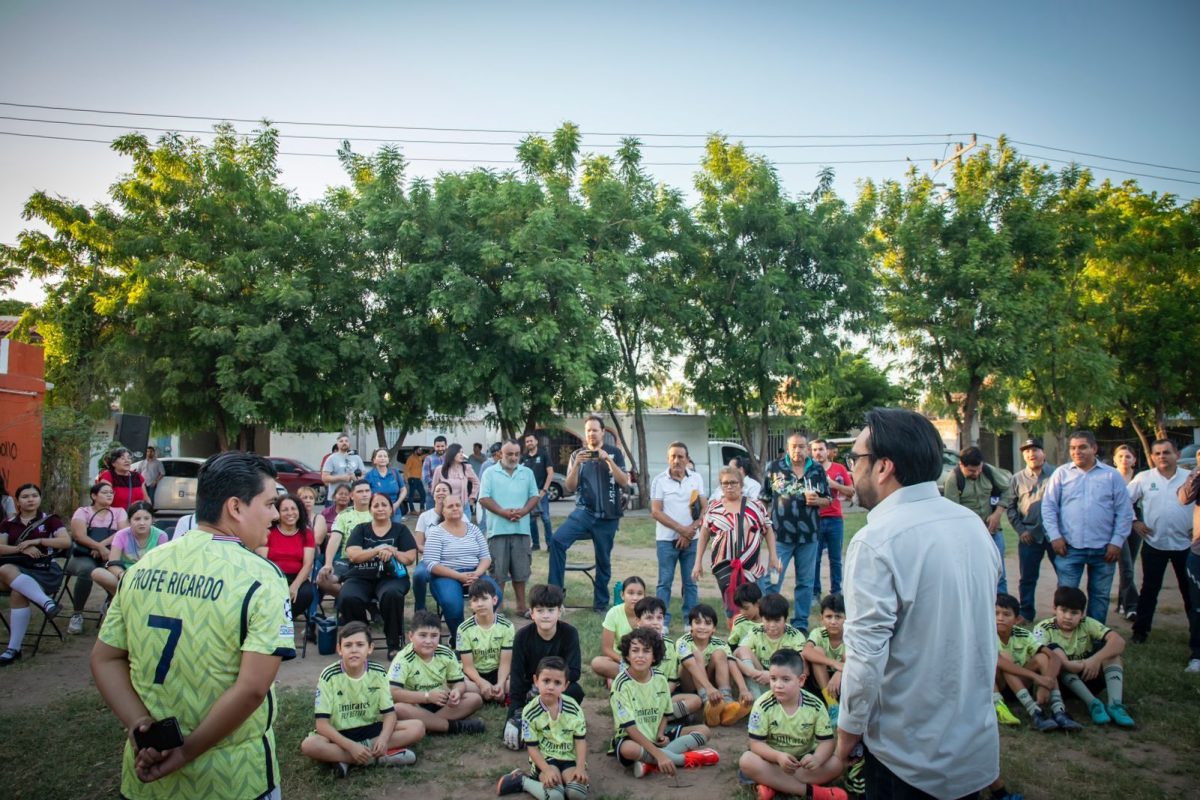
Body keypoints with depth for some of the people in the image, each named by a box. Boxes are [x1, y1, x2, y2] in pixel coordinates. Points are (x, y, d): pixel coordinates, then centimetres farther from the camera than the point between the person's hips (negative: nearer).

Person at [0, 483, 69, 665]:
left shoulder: (50, 520, 9)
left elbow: (66, 542, -3)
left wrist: (37, 541, -11)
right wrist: (21, 548, -13)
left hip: (44, 568, -3)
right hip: (16, 567, 3)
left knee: (18, 593, -33)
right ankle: (46, 602, -43)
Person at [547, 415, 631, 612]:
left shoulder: (614, 453, 5)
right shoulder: (577, 455, 8)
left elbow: (624, 482, -6)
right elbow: (570, 487, 2)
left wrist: (607, 459, -16)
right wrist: (577, 464, -14)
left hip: (608, 516, -1)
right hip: (584, 511, 1)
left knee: (603, 560, 6)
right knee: (557, 540, -22)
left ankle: (601, 603, 22)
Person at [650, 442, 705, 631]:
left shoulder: (696, 478, 3)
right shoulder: (659, 480, -4)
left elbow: (703, 508, 2)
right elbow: (656, 512, -9)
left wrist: (690, 530, -11)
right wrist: (681, 529, -14)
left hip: (691, 539, 2)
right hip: (666, 540, -2)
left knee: (691, 582, 7)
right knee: (664, 582, 3)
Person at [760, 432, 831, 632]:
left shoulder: (817, 470, 3)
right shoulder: (774, 467, -2)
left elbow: (828, 499, 10)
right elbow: (764, 498, 5)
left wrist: (817, 500, -11)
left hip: (808, 534, 2)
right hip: (780, 534, -2)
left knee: (805, 582, 11)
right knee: (772, 581, 0)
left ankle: (801, 623, 23)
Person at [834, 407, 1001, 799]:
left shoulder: (876, 541, -24)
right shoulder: (974, 524, 0)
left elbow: (865, 655, -25)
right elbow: (985, 625, 11)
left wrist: (847, 733, -10)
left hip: (909, 753, -6)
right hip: (978, 743, 7)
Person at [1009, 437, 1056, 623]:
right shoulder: (1017, 479, 6)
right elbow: (1011, 508, 8)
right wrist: (1021, 530, -2)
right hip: (1029, 536, 2)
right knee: (1028, 578, 8)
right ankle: (1026, 614, 19)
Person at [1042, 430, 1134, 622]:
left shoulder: (1111, 475, 4)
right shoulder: (1061, 473, 4)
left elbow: (1124, 511, 4)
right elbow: (1048, 506, 3)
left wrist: (1117, 541, -3)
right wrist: (1055, 536, -6)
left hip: (1104, 549, 1)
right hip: (1069, 547, -1)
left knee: (1100, 596, 12)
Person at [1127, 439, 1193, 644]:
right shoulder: (1144, 478, 0)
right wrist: (1134, 522, -4)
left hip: (1185, 543, 1)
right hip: (1154, 543, -1)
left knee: (1190, 589, 10)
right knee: (1150, 589, 5)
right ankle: (1140, 630, 12)